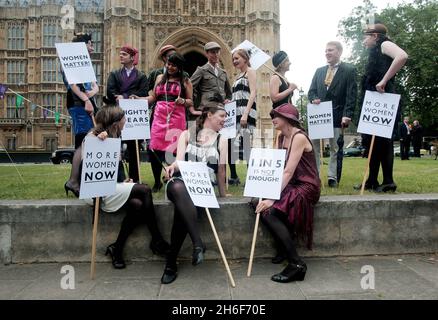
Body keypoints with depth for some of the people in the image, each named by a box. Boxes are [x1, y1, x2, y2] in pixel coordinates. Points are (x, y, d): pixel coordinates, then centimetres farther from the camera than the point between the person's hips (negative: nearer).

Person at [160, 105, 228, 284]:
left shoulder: (221, 140, 17)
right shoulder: (187, 135, 16)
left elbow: (221, 170, 17)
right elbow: (179, 160, 0)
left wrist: (222, 195, 18)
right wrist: (173, 166, -22)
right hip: (181, 181, 1)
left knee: (181, 210, -34)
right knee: (178, 188, -40)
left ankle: (171, 263, -24)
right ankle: (198, 244, -41)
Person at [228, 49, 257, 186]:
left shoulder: (250, 72, 1)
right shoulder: (239, 75, 25)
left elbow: (253, 93, -11)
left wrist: (245, 114, -21)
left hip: (246, 112, -8)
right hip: (236, 113, 8)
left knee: (246, 144, -11)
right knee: (229, 143, 3)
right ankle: (233, 176, 11)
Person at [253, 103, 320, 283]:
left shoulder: (299, 137, -15)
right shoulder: (282, 138, 12)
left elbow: (288, 172, -23)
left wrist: (272, 198, -28)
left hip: (305, 187, -8)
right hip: (289, 185, 8)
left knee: (269, 212, -25)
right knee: (257, 202, -13)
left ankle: (296, 264, -19)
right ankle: (283, 249, 3)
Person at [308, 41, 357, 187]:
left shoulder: (349, 70, 1)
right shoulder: (319, 71, 17)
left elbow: (351, 95, -6)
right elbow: (311, 91, 17)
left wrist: (347, 115, -16)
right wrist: (314, 99, -7)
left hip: (337, 116, -4)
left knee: (335, 148, 2)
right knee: (313, 146, 3)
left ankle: (333, 178, 8)